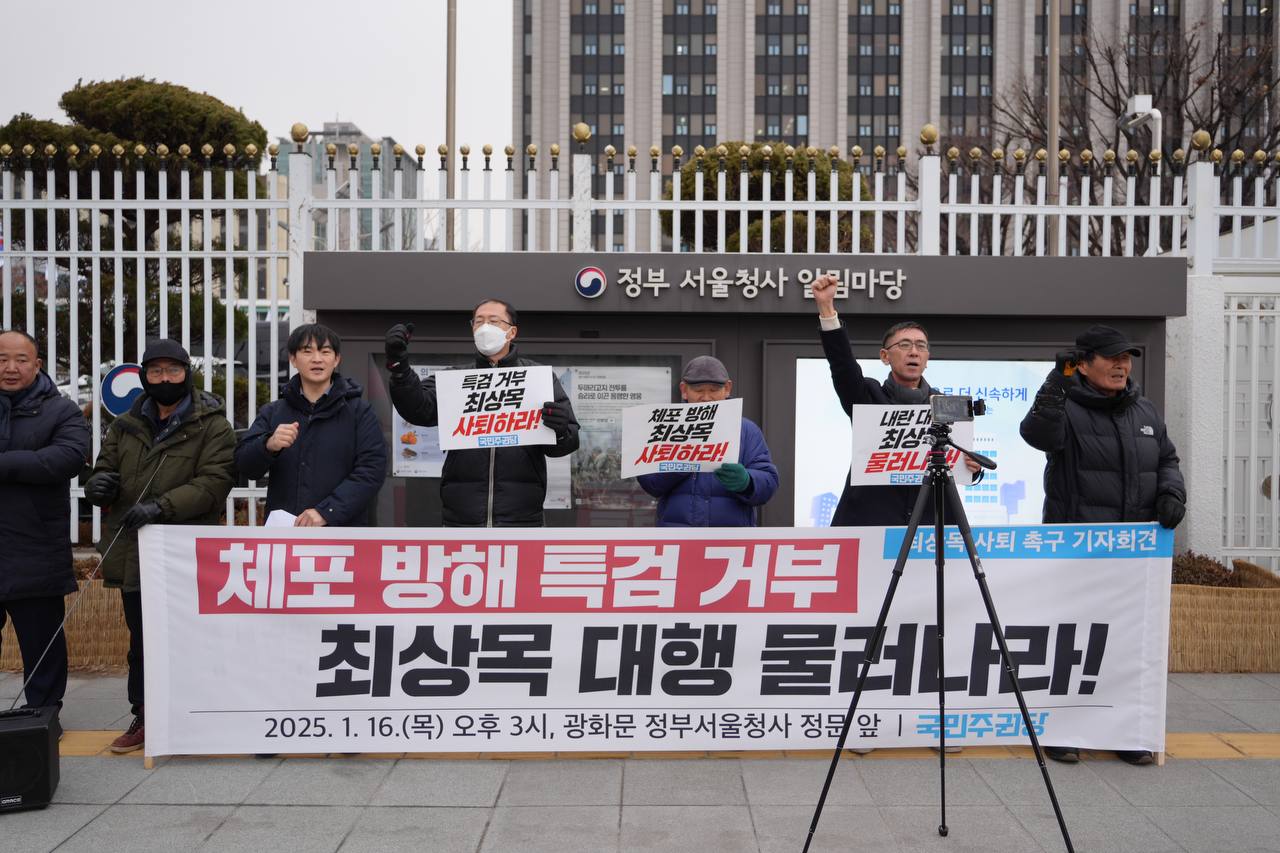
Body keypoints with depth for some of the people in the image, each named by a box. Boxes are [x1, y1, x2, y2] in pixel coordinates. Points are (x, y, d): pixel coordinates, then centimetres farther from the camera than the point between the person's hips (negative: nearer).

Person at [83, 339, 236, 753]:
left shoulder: (212, 426, -3)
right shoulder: (126, 426, 14)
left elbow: (213, 482, -13)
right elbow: (103, 471, 20)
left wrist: (161, 507, -25)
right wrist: (98, 483, -5)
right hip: (134, 553, 5)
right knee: (141, 642, 14)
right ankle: (144, 718, 26)